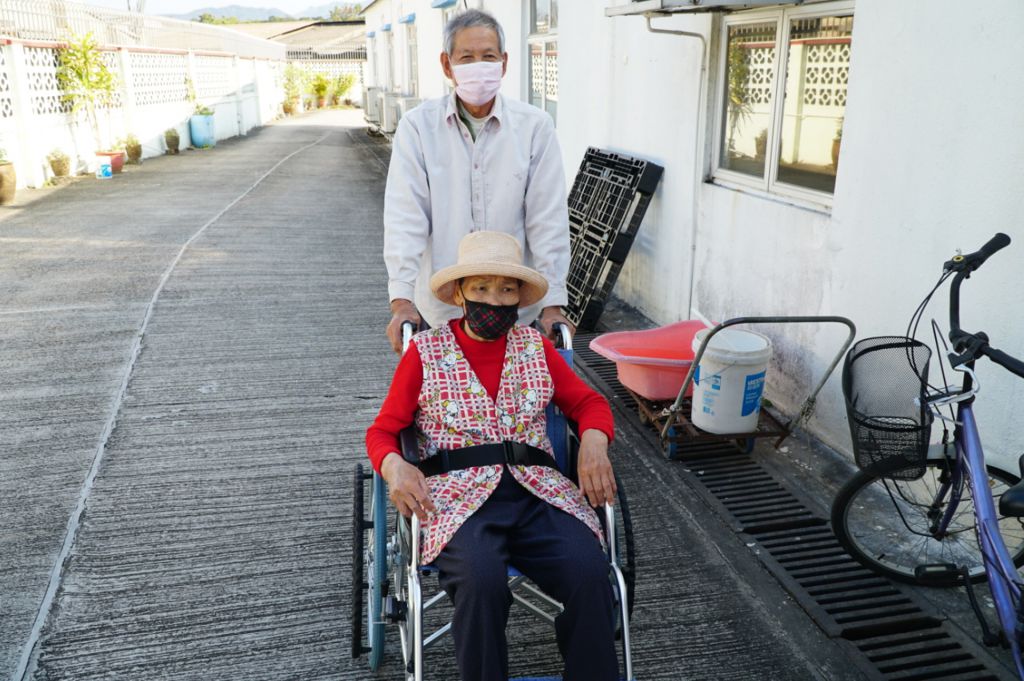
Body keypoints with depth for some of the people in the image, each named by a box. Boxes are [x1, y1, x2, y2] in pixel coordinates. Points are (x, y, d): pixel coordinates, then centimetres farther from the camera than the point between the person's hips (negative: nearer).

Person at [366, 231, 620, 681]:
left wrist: (594, 442, -4)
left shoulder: (536, 346, 15)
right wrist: (394, 467, -14)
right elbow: (383, 429, 9)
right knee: (481, 581, -34)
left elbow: (588, 403, 19)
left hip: (537, 491, 2)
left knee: (588, 574, -26)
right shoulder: (426, 352, 8)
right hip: (460, 496, -2)